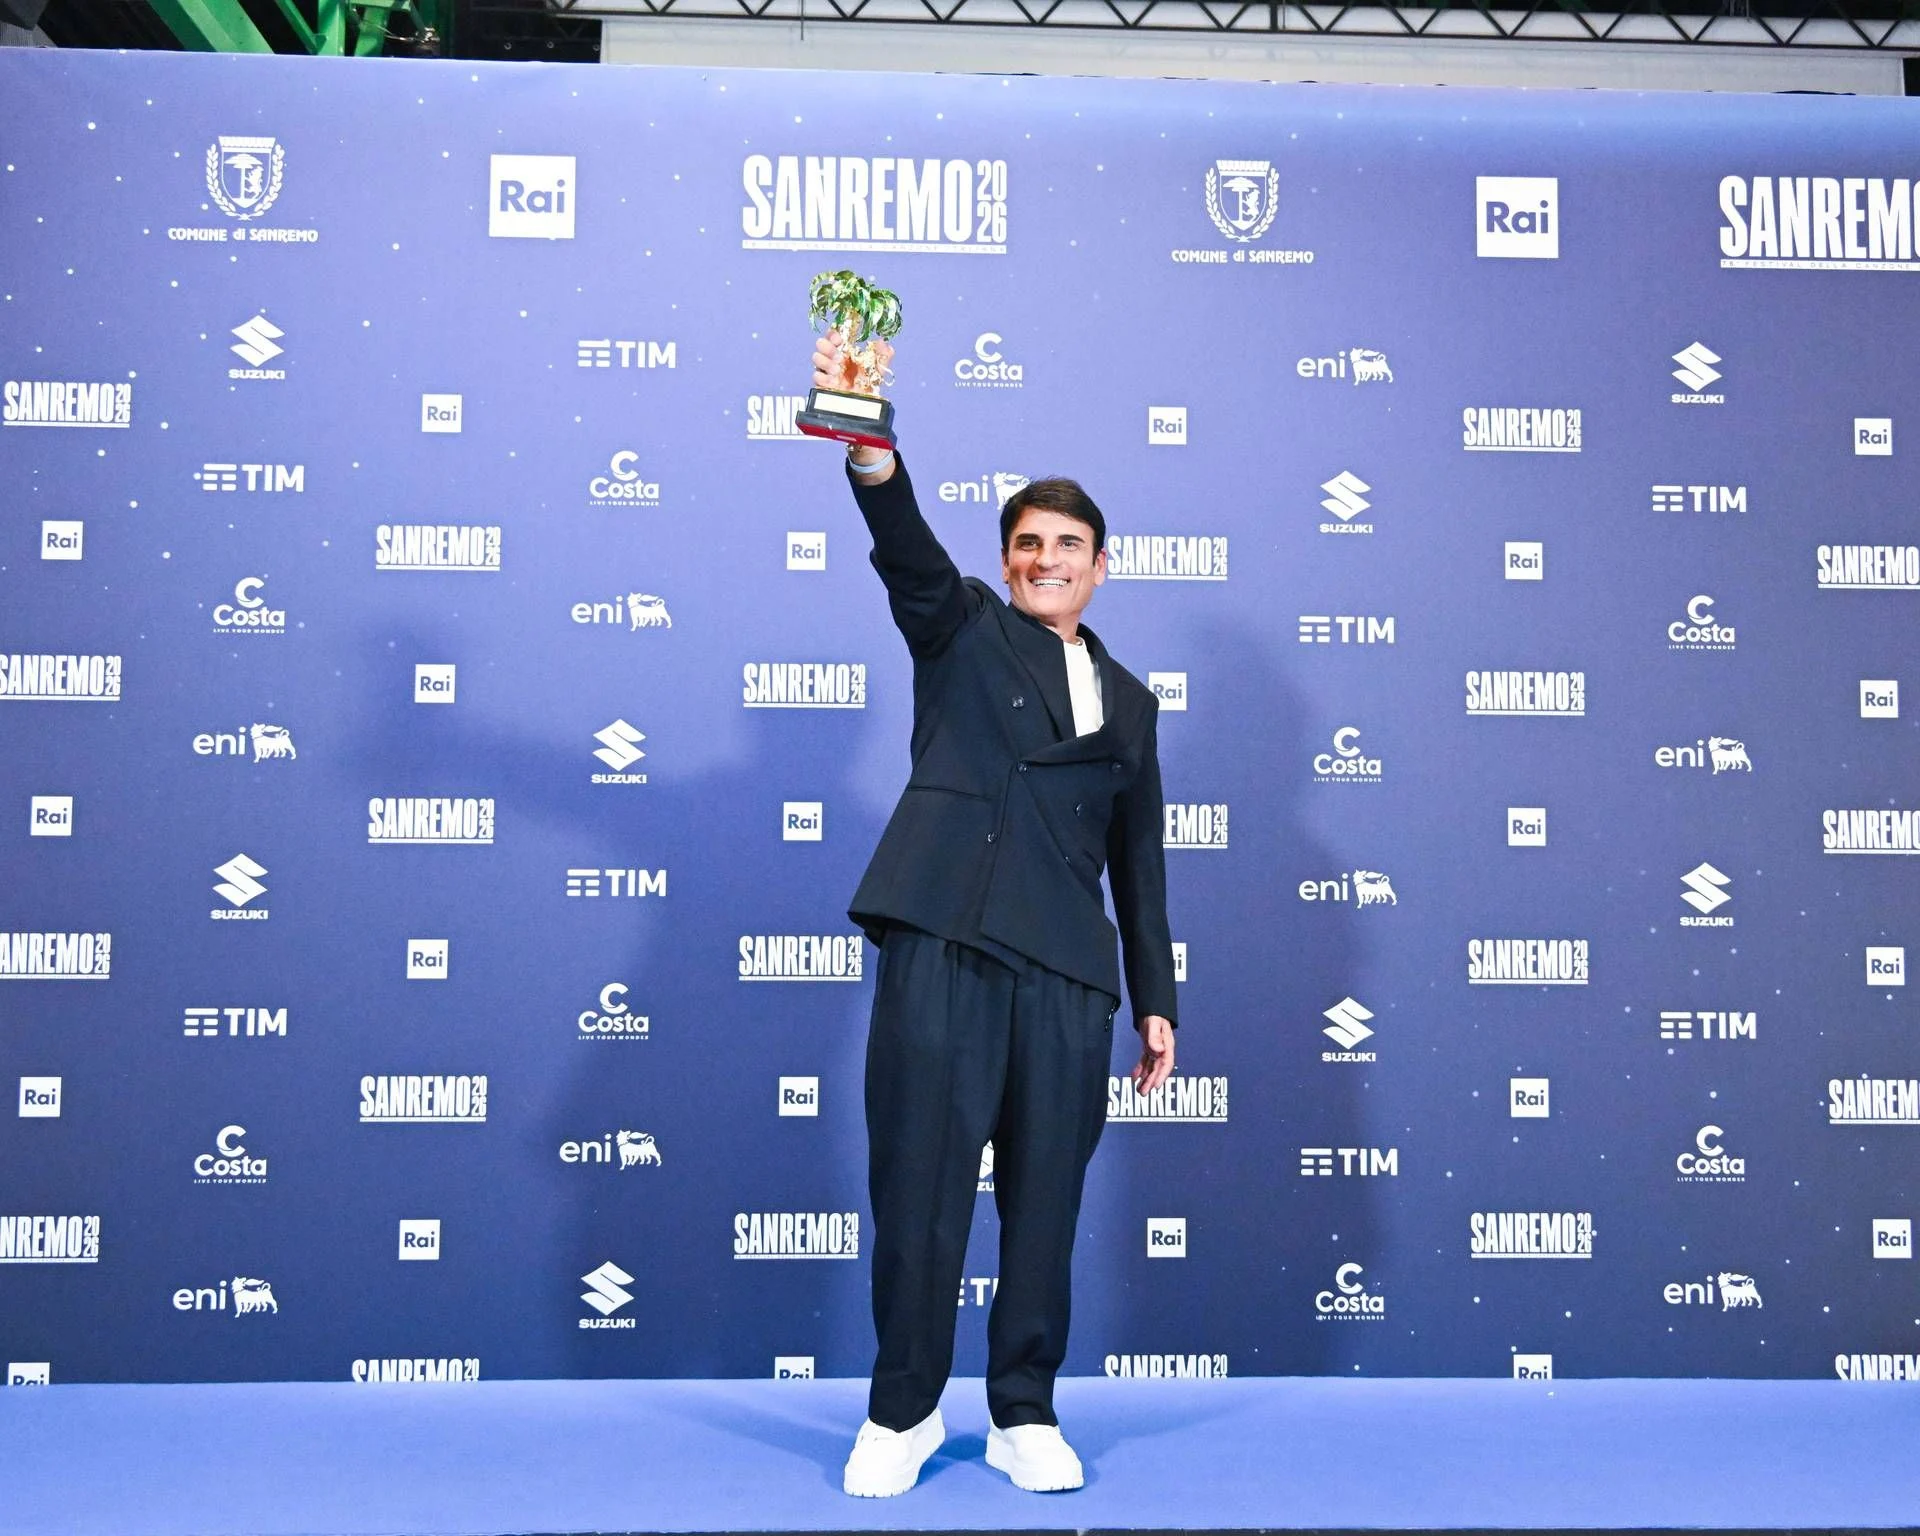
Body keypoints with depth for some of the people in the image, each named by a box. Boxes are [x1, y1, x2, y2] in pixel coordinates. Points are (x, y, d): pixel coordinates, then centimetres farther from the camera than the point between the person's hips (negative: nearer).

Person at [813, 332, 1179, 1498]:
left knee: (1046, 1196, 5)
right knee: (920, 1185, -1)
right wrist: (870, 447, -31)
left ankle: (1025, 1414, 20)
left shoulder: (1130, 702, 20)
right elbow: (908, 549, -11)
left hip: (1068, 971, 4)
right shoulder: (960, 629, 11)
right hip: (943, 945, -3)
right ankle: (903, 1409, 14)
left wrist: (1157, 1001, 14)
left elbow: (1138, 862, 19)